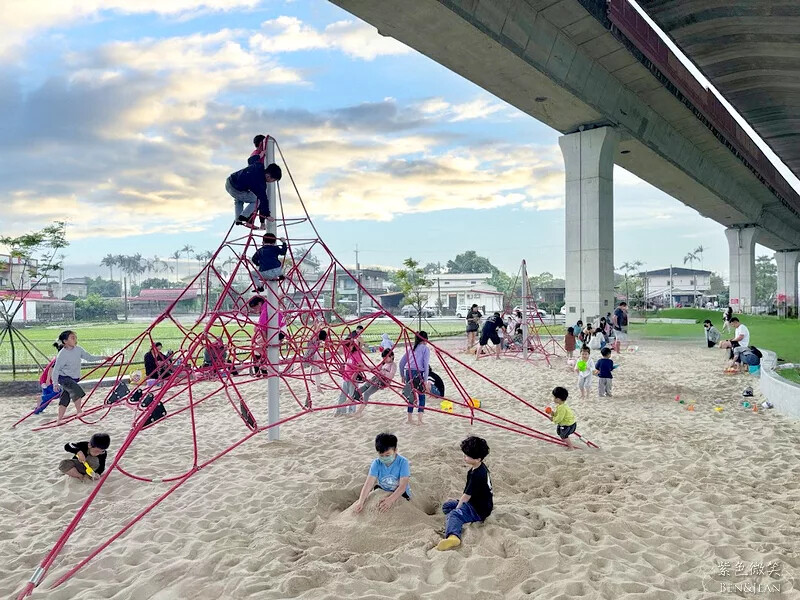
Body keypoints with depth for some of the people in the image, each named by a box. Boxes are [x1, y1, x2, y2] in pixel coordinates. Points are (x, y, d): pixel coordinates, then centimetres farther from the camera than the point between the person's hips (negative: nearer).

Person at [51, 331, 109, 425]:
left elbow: (89, 357, 10)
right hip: (64, 378, -6)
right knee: (77, 390, -27)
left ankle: (59, 420, 19)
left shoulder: (78, 349, -1)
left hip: (74, 378, 6)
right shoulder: (62, 354, -18)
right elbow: (56, 369, -15)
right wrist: (55, 383, -20)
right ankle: (79, 412, -18)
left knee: (65, 399, 11)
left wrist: (102, 358, 4)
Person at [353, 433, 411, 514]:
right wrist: (361, 502, -38)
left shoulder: (403, 462, -22)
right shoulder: (376, 463, -13)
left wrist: (391, 500, -47)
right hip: (382, 491, 4)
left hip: (400, 493, -4)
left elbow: (403, 486, -30)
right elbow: (369, 483, -23)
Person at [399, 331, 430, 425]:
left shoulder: (411, 348, 19)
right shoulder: (425, 348, 4)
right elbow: (426, 365, -6)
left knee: (411, 396, 18)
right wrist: (425, 380, -6)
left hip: (408, 372, 5)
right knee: (421, 396, 8)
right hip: (418, 373, -5)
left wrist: (402, 376, 24)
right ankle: (419, 420, 1)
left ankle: (410, 419, 23)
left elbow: (401, 363, 17)